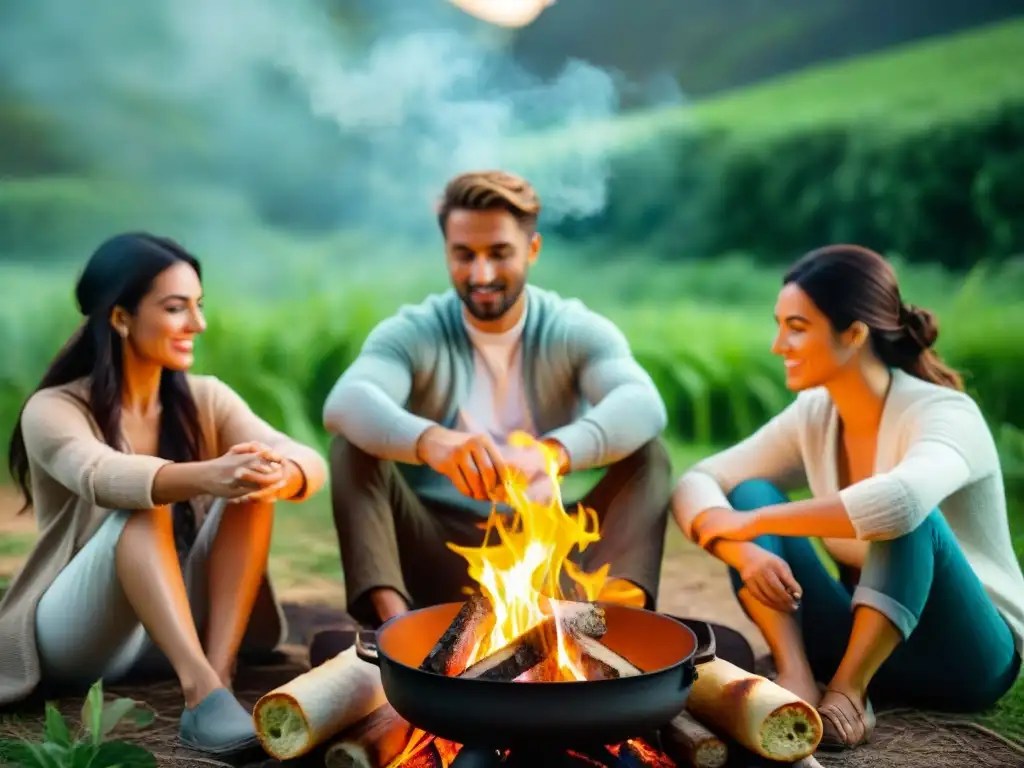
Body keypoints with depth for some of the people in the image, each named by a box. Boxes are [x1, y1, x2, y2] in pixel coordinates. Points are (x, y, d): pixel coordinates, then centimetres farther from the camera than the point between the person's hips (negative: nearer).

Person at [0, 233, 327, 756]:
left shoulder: (205, 400, 1)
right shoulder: (54, 410, -11)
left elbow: (308, 459, -16)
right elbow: (102, 477, -35)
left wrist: (282, 475, -42)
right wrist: (204, 476, -55)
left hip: (182, 622, 4)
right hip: (78, 636, -4)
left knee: (253, 488, -20)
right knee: (141, 511, -32)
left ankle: (219, 675, -30)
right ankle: (202, 690, -45)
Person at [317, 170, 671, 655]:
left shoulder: (576, 330, -1)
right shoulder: (413, 333, -3)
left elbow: (644, 405, -23)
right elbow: (345, 403, -25)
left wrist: (555, 452, -44)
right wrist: (428, 440, -47)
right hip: (440, 557, 0)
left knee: (648, 452, -17)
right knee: (352, 446, -21)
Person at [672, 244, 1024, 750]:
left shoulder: (944, 414, -22)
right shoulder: (812, 417, -4)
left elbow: (900, 501, -46)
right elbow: (697, 482, -6)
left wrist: (757, 522, -35)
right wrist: (745, 552, -27)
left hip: (967, 652, -6)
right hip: (867, 636, 6)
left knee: (907, 517, -35)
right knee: (750, 492, -14)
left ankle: (847, 691, -31)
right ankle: (797, 678, -29)